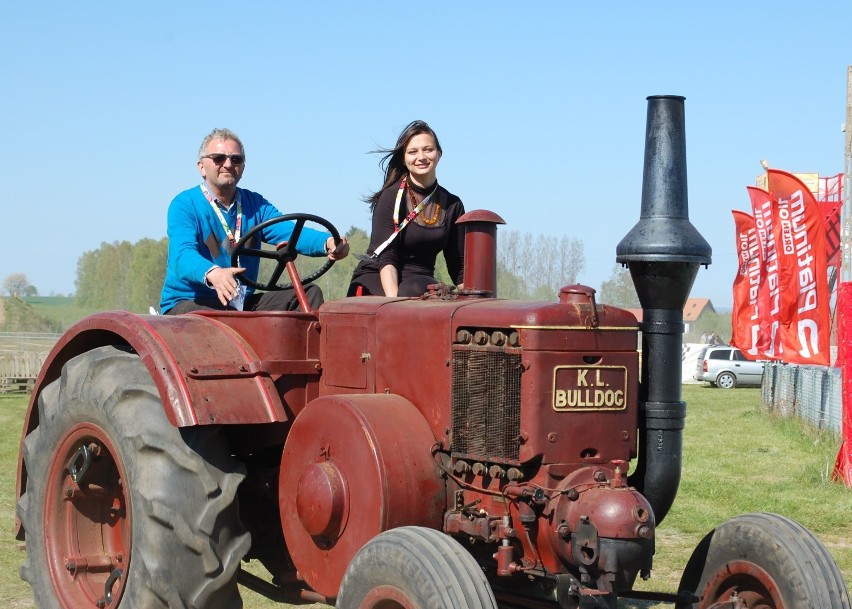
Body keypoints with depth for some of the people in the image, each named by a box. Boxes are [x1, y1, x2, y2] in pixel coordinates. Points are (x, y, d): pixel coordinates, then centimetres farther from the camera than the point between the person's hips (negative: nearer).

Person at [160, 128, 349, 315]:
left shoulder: (255, 204, 11)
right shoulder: (184, 205, -6)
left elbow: (289, 231, -8)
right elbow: (182, 255, -24)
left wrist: (328, 242, -31)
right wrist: (212, 273, -48)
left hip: (242, 304, 6)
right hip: (188, 302, -5)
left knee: (310, 294, -10)